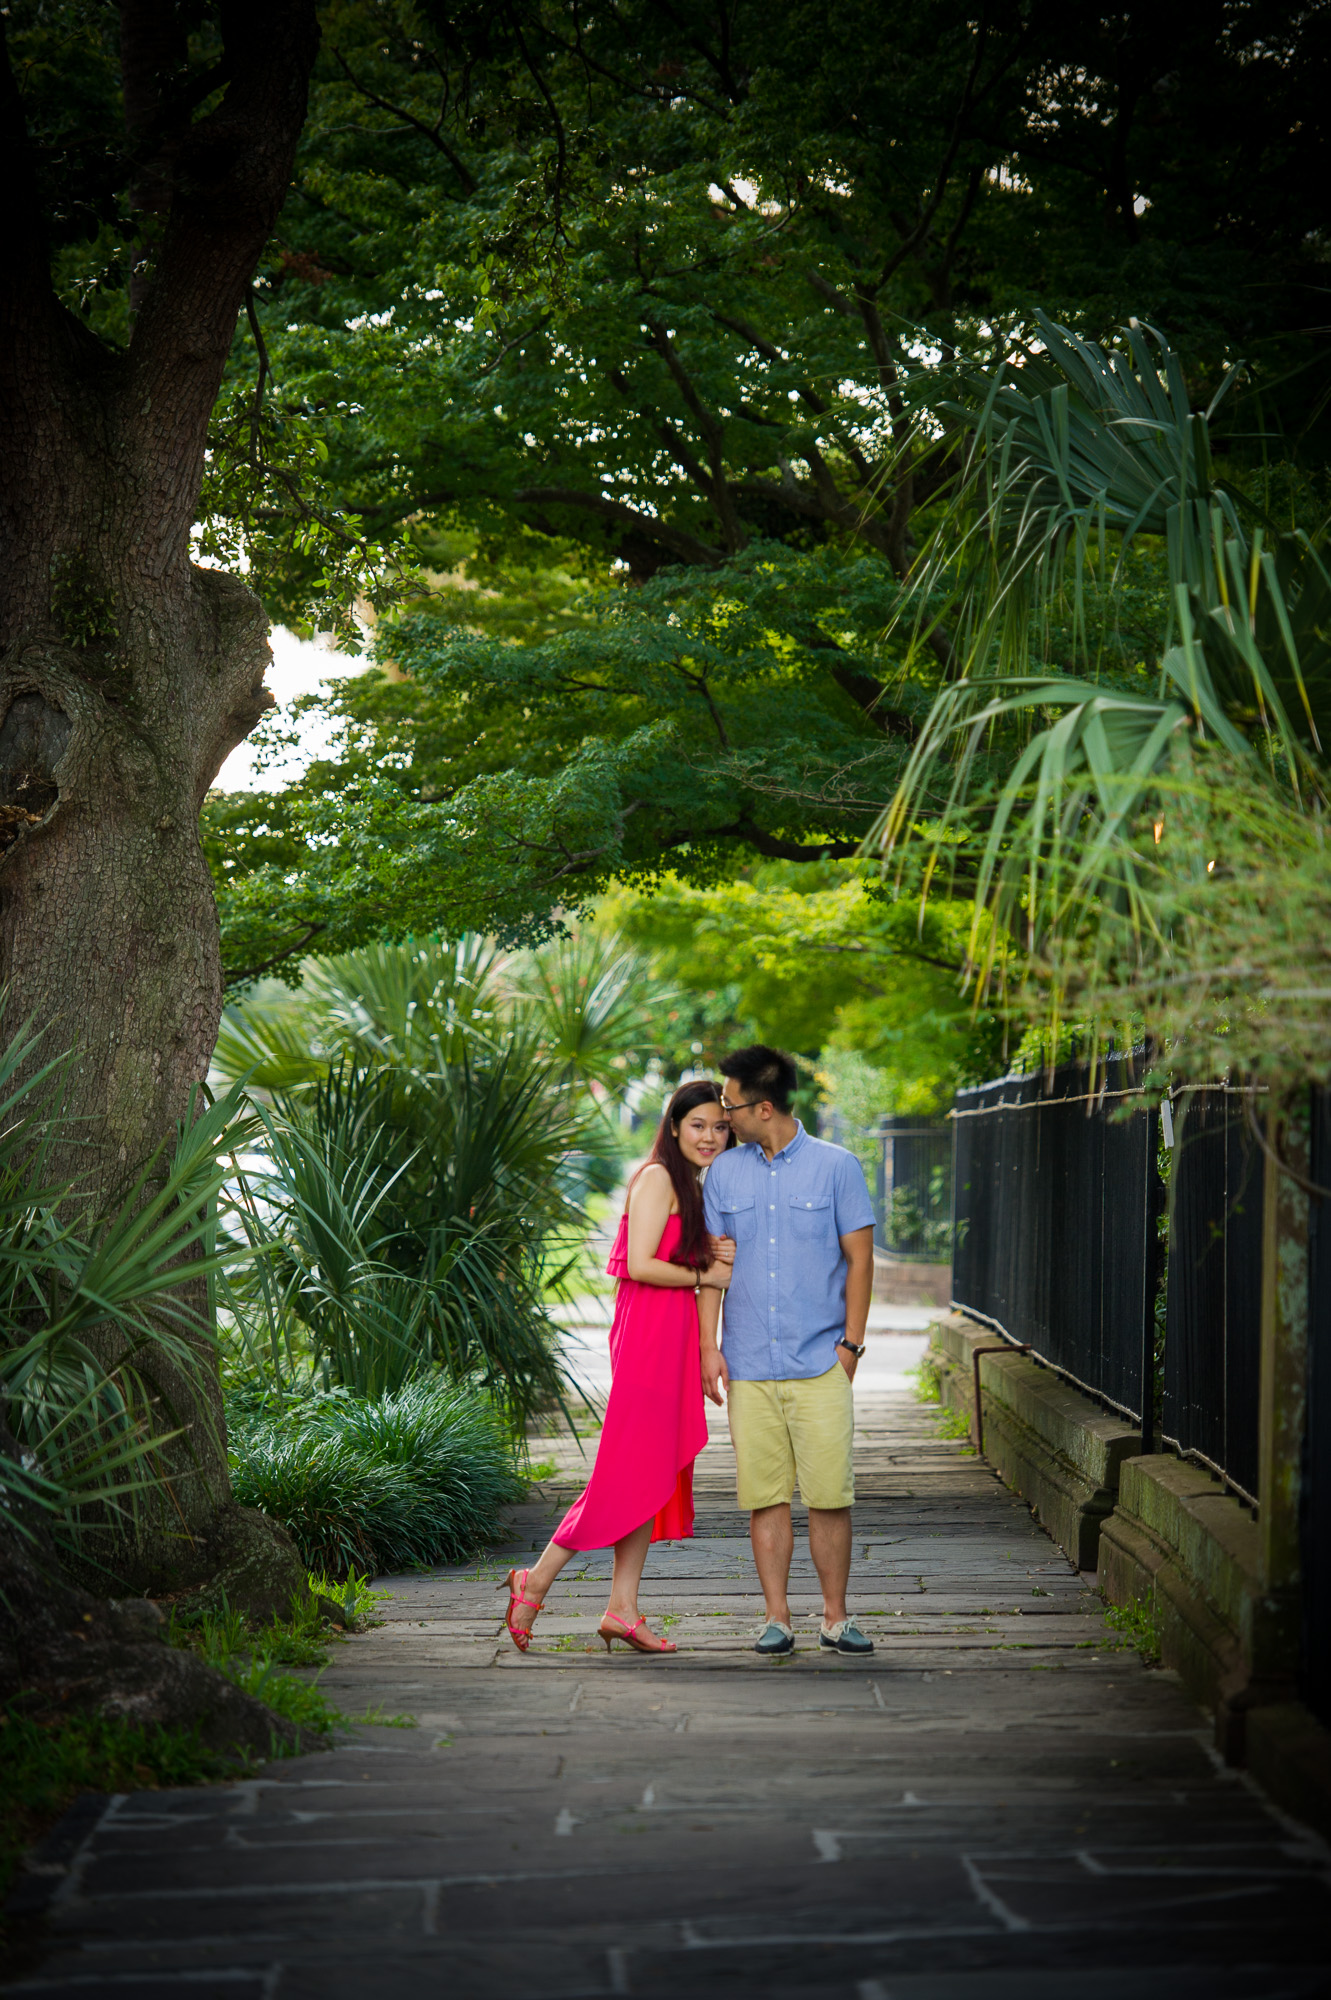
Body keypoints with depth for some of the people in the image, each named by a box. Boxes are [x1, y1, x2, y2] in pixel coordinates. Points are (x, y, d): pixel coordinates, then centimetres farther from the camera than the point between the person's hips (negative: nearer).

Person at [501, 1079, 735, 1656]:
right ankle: (534, 1584, -1)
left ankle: (622, 1608, 8)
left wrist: (724, 1257, -1)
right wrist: (706, 1275, -7)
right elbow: (641, 1265, -17)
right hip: (647, 1333, -9)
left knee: (658, 1473, 7)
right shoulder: (658, 1177, -9)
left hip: (674, 1337, 9)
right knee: (631, 1473, -8)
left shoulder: (693, 1189, 19)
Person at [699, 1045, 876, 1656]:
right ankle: (777, 1618, 10)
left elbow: (860, 1258, 3)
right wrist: (709, 1345, 3)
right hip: (749, 1365, 2)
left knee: (829, 1496, -4)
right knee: (764, 1496, 2)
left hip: (821, 1362, -2)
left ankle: (836, 1618, 8)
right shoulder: (724, 1173, 9)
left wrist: (850, 1343, -2)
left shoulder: (835, 1166, 1)